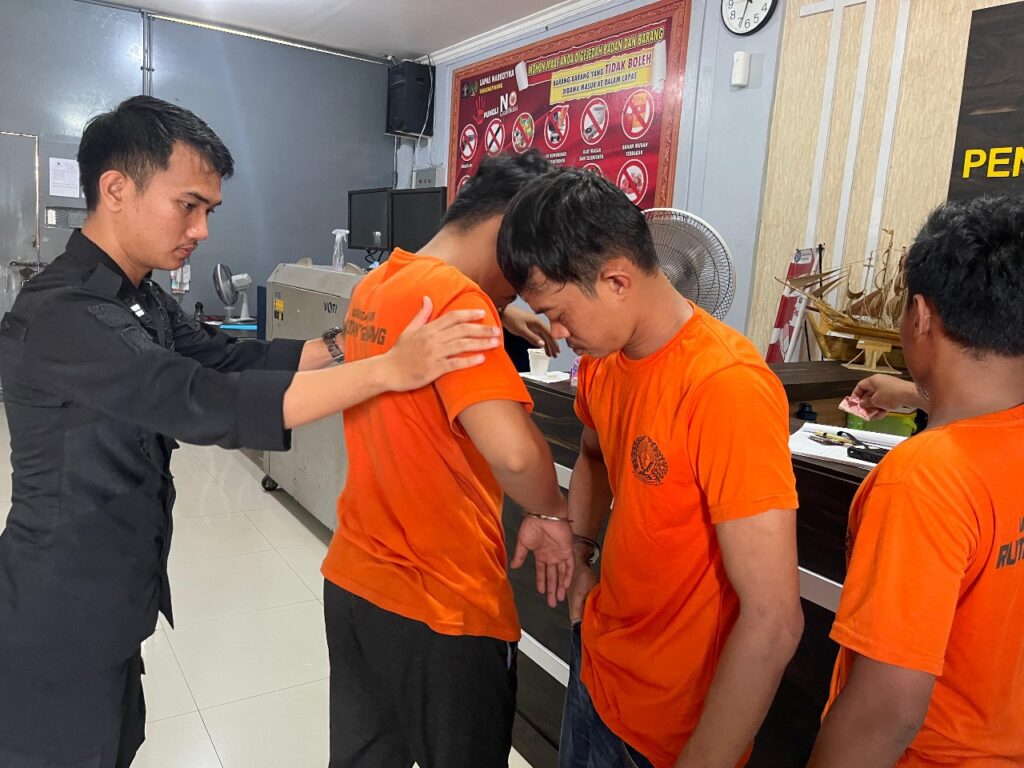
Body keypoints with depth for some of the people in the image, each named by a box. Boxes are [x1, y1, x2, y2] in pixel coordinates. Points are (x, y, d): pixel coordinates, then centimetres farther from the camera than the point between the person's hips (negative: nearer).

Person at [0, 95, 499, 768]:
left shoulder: (138, 298, 5)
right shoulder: (61, 316, -27)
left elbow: (229, 359, 2)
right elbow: (206, 404, -37)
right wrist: (390, 370, -38)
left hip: (108, 604, 9)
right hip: (60, 632, -8)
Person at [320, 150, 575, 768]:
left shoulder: (375, 287, 6)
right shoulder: (455, 297, -22)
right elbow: (512, 450, -35)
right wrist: (551, 515, -14)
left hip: (352, 580, 8)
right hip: (440, 605, -8)